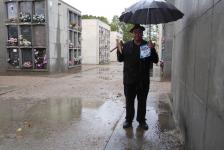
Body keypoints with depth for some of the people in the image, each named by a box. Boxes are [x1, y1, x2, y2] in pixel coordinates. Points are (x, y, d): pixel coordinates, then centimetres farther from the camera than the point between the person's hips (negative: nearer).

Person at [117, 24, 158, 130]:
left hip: (143, 80, 0)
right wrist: (119, 50, -10)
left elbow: (156, 60, -2)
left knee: (142, 101, 11)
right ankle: (128, 120, 24)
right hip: (129, 79, 1)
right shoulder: (126, 45, 6)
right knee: (129, 101, 10)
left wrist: (152, 49, -18)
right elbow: (120, 59, 8)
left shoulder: (147, 46, 3)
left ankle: (142, 120, 25)